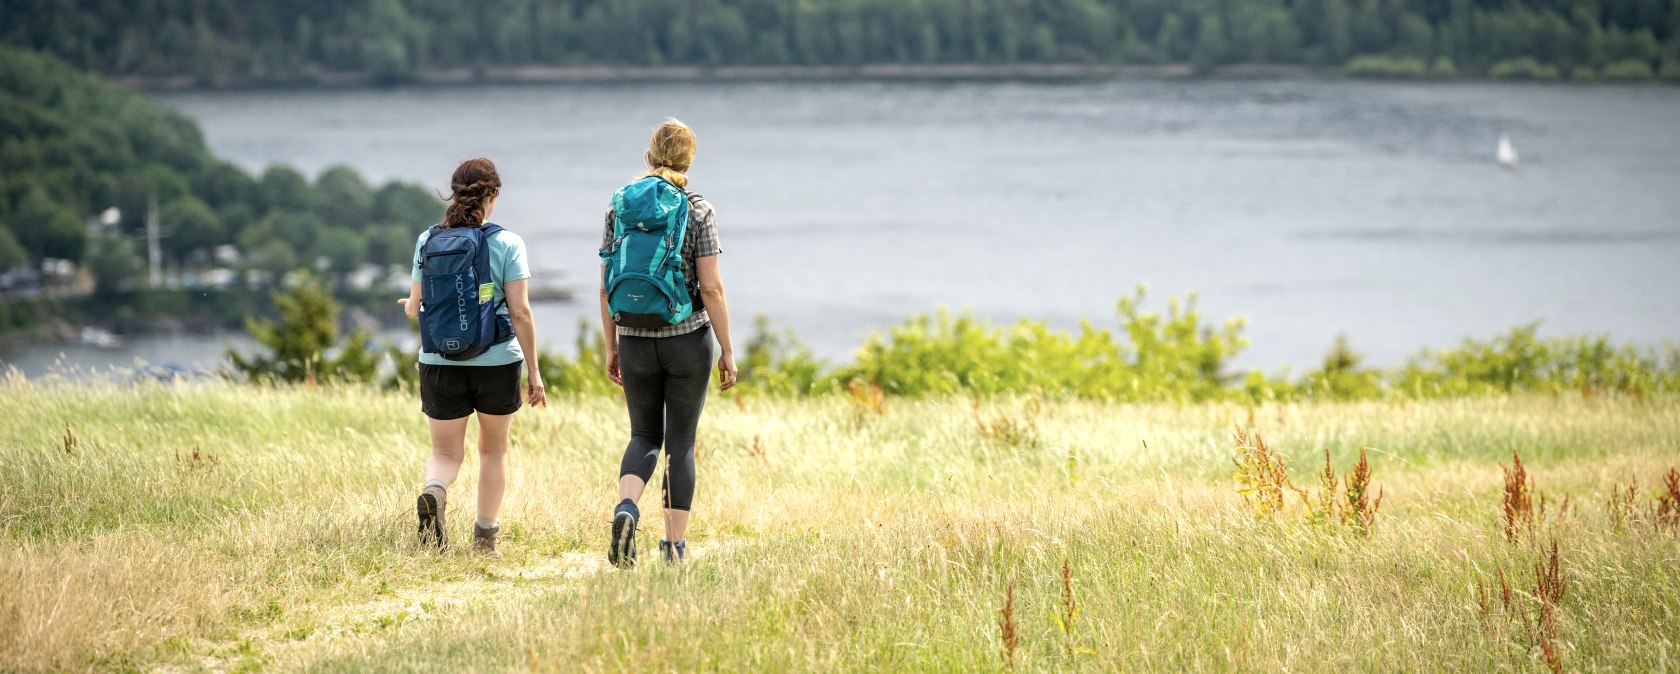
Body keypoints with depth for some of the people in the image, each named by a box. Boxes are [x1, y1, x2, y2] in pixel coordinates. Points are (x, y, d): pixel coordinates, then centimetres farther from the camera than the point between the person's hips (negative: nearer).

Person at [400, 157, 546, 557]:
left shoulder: (428, 241, 0)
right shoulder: (507, 244, -7)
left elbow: (415, 309, 4)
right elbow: (520, 312, -10)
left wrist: (410, 306, 30)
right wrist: (533, 371, -3)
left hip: (440, 363, 1)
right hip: (497, 361, -1)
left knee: (446, 453, 11)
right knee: (494, 450, 19)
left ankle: (433, 493, -22)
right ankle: (485, 537, 21)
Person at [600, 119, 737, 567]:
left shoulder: (619, 206, 1)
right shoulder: (698, 210, -7)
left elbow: (606, 286, 2)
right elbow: (711, 287, -10)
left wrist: (611, 347, 11)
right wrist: (727, 351, -4)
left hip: (636, 341, 2)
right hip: (688, 338, -2)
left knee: (644, 436, 15)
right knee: (681, 441, 8)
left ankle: (626, 508, -13)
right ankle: (674, 544, 8)